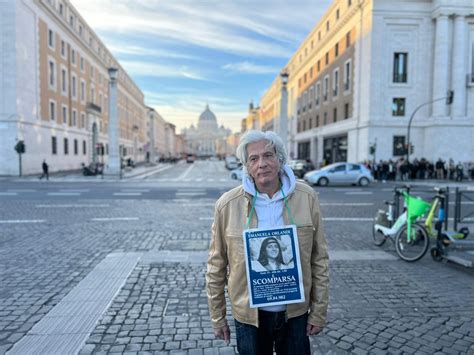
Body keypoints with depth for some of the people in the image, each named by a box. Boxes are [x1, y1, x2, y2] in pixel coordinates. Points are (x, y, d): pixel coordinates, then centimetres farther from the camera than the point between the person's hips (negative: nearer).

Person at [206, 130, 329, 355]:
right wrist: (217, 317, 2)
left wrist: (319, 311, 0)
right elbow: (216, 266, -3)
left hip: (296, 312, 1)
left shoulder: (306, 197, -9)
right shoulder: (228, 204, -12)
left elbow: (319, 259, -2)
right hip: (248, 314, -1)